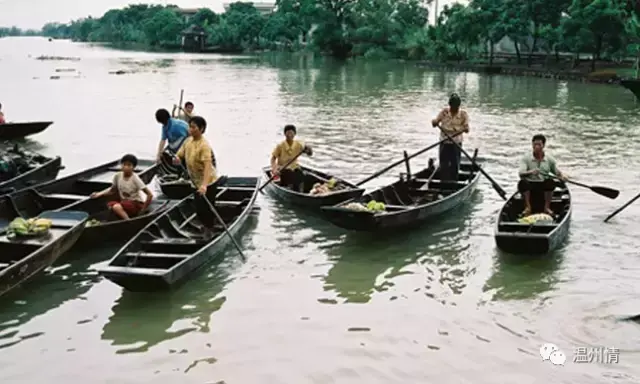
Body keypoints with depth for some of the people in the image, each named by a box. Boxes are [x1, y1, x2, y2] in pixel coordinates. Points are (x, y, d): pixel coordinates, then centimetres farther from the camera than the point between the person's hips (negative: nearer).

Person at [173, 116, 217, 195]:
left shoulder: (204, 145, -22)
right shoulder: (188, 141, 1)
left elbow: (208, 166, -31)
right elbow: (179, 155, 7)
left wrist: (204, 185, -43)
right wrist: (177, 160, -20)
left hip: (208, 182, -8)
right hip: (196, 182, 8)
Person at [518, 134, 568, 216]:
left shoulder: (550, 159, 6)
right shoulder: (526, 158, 0)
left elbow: (557, 172, 15)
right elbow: (520, 173, -14)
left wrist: (562, 176, -8)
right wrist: (530, 172, -34)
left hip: (543, 186, 1)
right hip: (530, 186, -1)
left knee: (550, 182, -31)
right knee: (522, 182, -33)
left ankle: (547, 207, -17)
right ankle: (528, 207, -17)